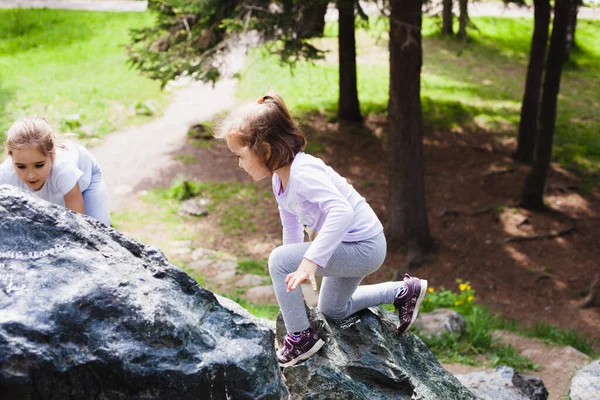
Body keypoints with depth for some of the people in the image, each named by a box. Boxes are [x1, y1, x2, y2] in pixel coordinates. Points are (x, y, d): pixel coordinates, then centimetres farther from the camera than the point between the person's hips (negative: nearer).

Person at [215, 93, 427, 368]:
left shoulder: (303, 172, -28)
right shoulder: (279, 180, 3)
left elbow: (341, 211, -41)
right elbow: (291, 229, 14)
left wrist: (310, 261, -46)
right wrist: (293, 280, 17)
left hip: (363, 246, -11)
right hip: (351, 247, 11)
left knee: (278, 261, -20)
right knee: (333, 310, 29)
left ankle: (300, 337, -5)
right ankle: (404, 291, 36)